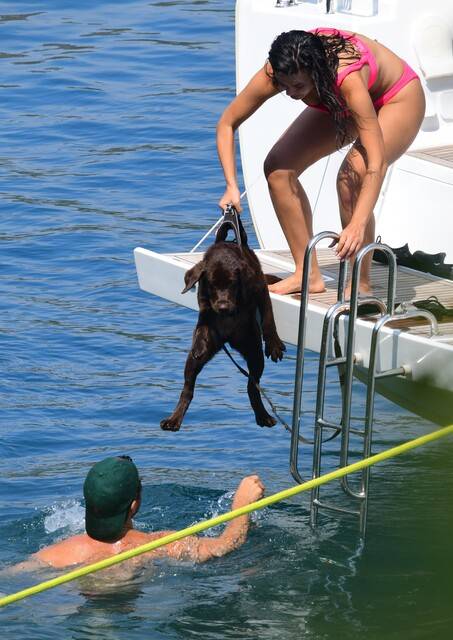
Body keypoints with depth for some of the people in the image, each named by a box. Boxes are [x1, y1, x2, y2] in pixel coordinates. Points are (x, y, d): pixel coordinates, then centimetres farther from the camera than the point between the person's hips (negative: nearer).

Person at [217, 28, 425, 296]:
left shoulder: (348, 78, -44)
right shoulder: (274, 74, -29)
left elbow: (377, 161, -47)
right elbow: (227, 123, -16)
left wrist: (358, 225, -57)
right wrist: (232, 186, -27)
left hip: (398, 100, -6)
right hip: (339, 103, 6)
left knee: (352, 177, -30)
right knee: (279, 167, -9)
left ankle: (362, 285, -15)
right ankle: (308, 275, -1)